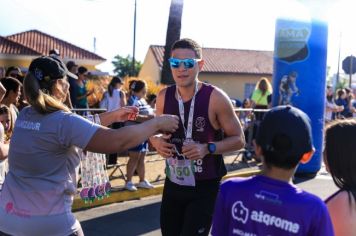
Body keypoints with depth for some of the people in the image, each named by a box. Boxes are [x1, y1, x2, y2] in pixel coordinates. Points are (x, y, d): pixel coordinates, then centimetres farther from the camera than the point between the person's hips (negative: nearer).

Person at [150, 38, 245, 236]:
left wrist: (208, 148, -24)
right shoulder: (163, 97, -2)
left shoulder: (215, 98, -16)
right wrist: (157, 142, -10)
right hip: (173, 184, 5)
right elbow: (155, 132, 13)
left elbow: (238, 139, -8)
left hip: (205, 188, -5)